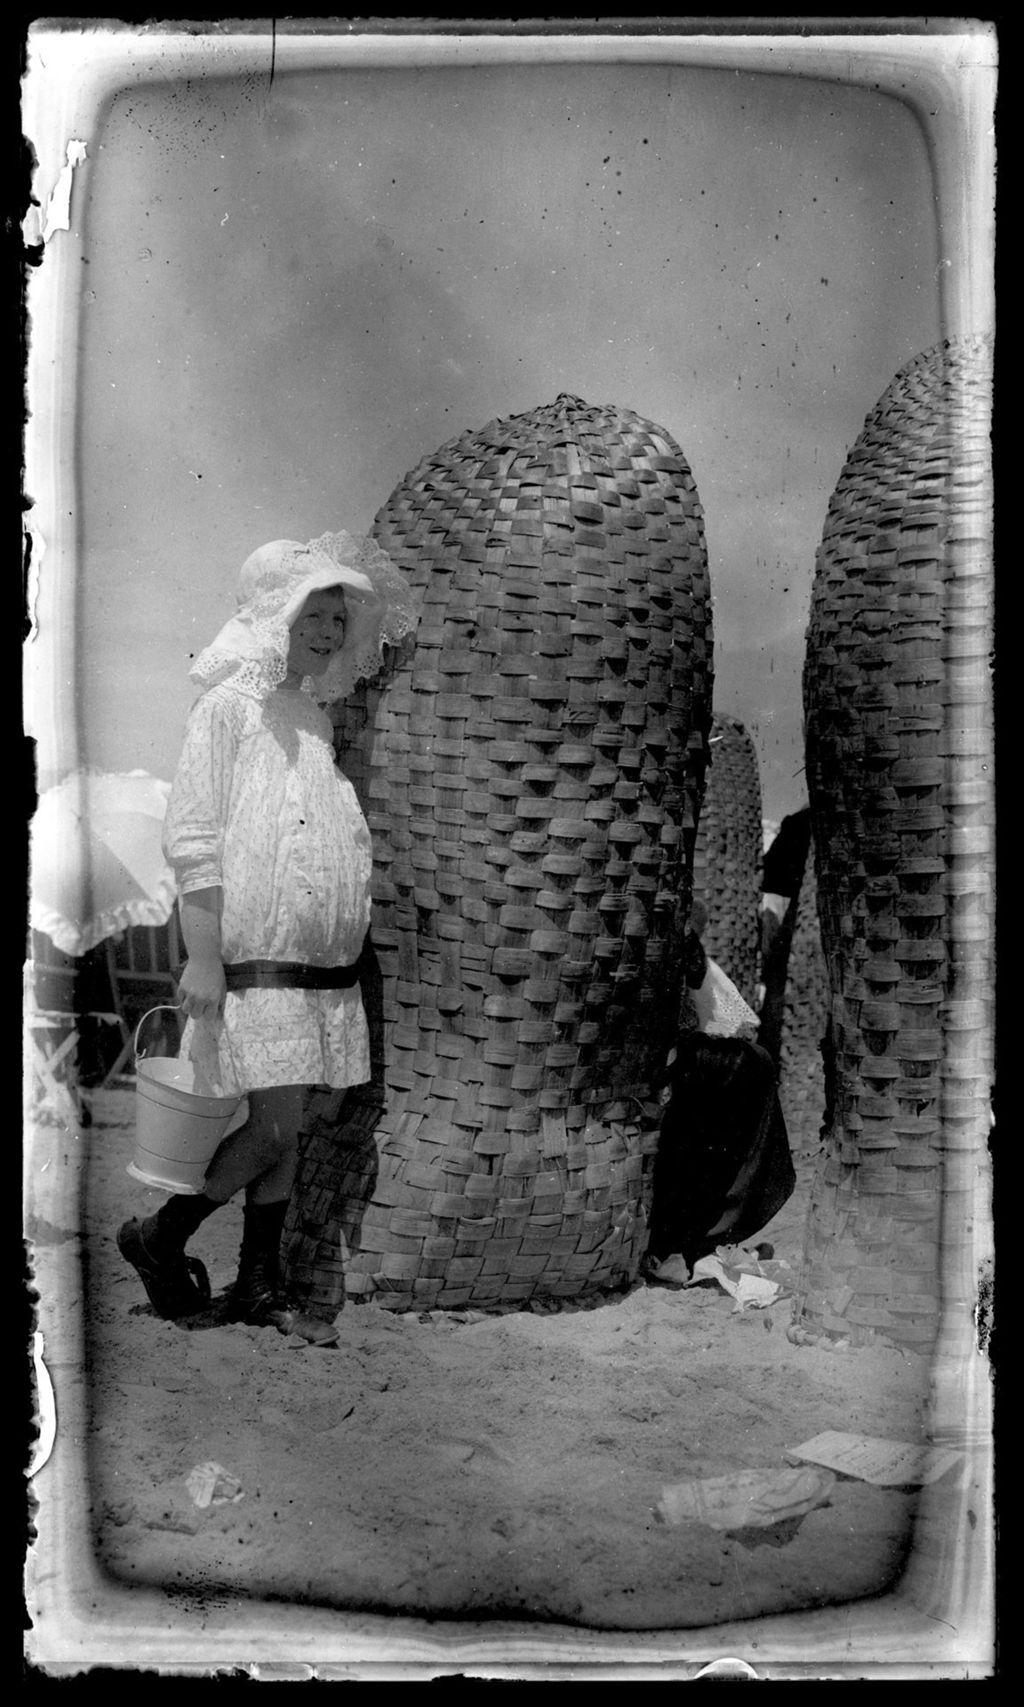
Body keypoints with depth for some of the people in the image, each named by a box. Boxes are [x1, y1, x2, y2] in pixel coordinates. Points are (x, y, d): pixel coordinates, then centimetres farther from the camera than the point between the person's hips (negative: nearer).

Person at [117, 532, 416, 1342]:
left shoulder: (317, 715, 16)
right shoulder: (230, 706, -5)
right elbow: (191, 840, -11)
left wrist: (350, 940, 18)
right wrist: (203, 958, -17)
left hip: (325, 964, 7)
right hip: (255, 960, -7)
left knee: (286, 1131, 10)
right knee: (276, 1126, -9)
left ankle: (260, 1286, 21)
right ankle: (160, 1238, 13)